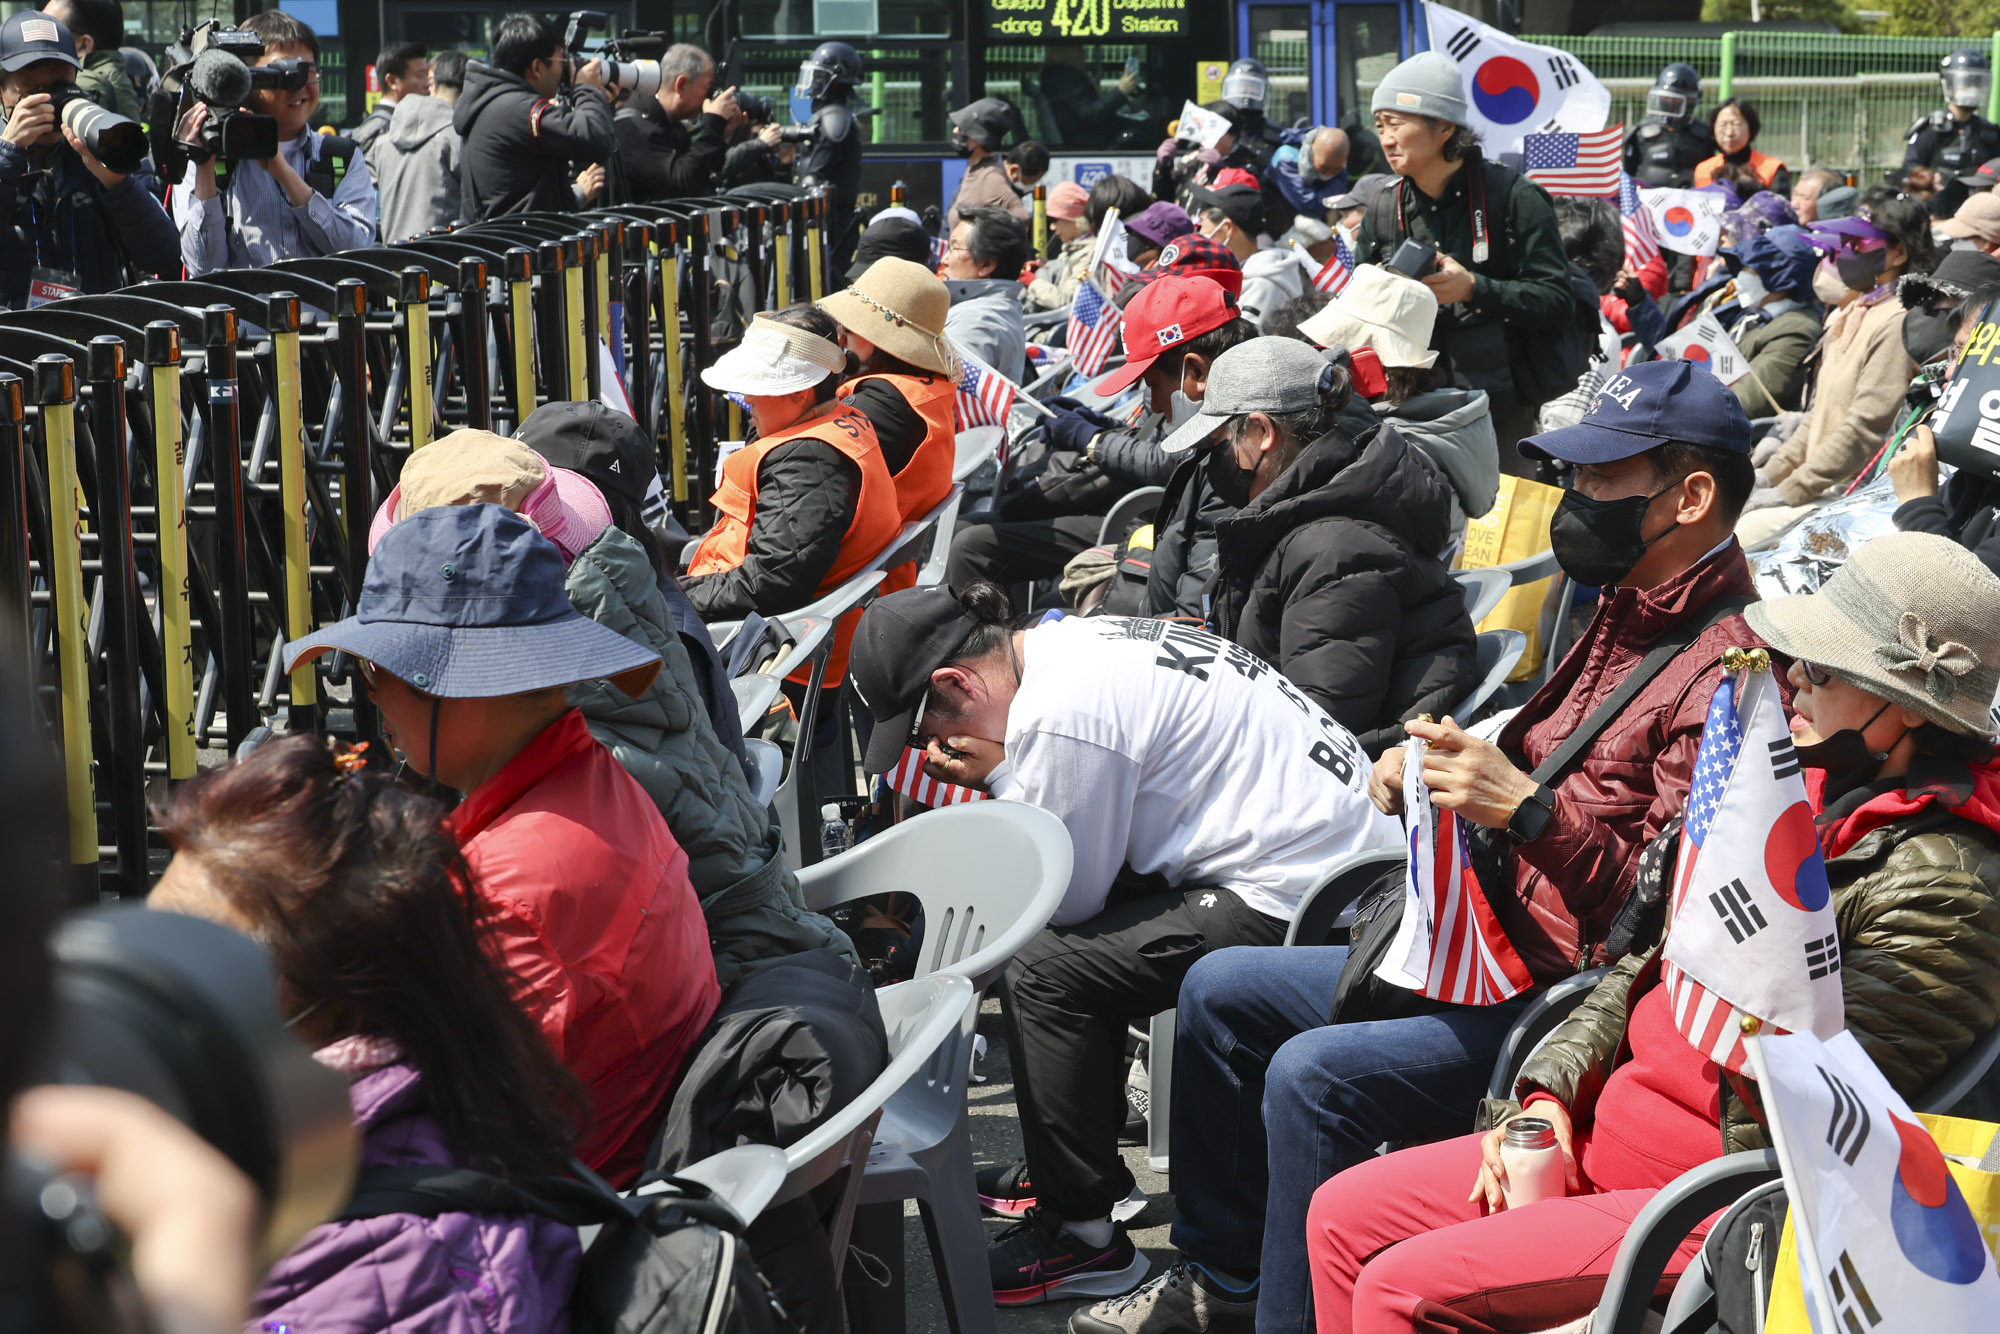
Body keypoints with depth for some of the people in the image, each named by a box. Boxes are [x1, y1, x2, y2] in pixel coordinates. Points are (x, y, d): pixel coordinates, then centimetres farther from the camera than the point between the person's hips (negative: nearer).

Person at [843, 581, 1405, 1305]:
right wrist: (1011, 780, 2)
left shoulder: (1060, 715, -20)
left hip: (1294, 898, -11)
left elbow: (1066, 897, -10)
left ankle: (1079, 1233, -3)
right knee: (1078, 938, 19)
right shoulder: (1068, 641, 10)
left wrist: (999, 778, -4)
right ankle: (1076, 1169, 30)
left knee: (1044, 968, -14)